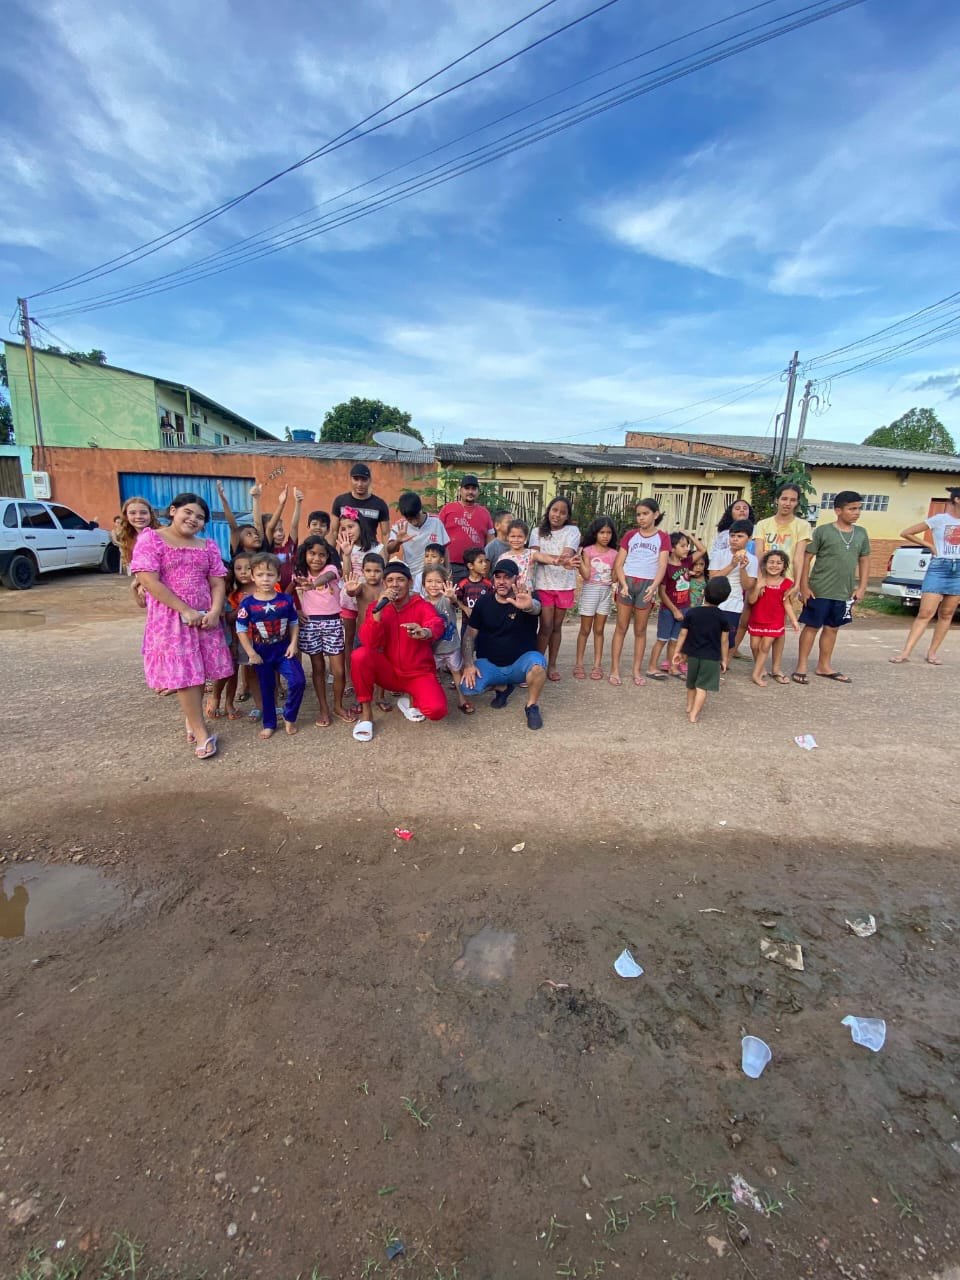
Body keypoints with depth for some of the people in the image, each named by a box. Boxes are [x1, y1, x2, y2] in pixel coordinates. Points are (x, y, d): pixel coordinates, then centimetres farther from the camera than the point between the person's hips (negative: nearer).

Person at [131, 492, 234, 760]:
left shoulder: (208, 545, 10)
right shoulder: (151, 538, -4)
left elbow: (218, 582, 6)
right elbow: (148, 580, -13)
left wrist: (214, 611, -12)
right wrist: (186, 610, -17)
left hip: (204, 617, 4)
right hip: (170, 617, -4)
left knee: (200, 671, 7)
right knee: (184, 672, -4)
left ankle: (191, 719, 26)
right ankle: (201, 732, 2)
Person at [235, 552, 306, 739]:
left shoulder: (286, 600, -6)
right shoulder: (247, 603, -11)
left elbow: (294, 623, 4)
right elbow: (241, 630, -7)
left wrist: (293, 644, -6)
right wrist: (251, 653, -10)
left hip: (284, 650, 1)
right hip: (262, 653, -1)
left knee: (298, 681, -11)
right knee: (266, 688, 11)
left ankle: (289, 718, 11)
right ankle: (269, 724, 28)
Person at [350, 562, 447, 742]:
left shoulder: (423, 606, -8)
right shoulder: (377, 607, -1)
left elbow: (437, 624, -33)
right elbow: (368, 642, -17)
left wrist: (424, 632, -59)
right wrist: (379, 609, -30)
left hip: (419, 673, -1)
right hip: (389, 672, 2)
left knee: (437, 710, -28)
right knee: (360, 655, -28)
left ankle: (410, 699, 9)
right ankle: (366, 713, -10)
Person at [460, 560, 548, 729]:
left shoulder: (527, 600, -12)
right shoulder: (483, 602, -1)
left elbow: (536, 608, -38)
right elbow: (470, 634, 1)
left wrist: (528, 606, -64)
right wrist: (468, 664, -14)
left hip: (520, 663, -3)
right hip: (490, 664, 3)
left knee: (537, 663, -37)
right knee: (468, 686, -25)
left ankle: (532, 705, -8)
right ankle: (502, 687, 9)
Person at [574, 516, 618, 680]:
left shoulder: (613, 553, 6)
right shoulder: (587, 550, -3)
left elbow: (614, 577, 4)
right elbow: (586, 575, -9)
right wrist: (579, 560, -20)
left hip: (606, 592, 3)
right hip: (590, 590, -3)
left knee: (599, 629, 7)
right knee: (585, 629, 2)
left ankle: (597, 665, 11)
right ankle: (579, 664, 9)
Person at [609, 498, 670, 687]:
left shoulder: (662, 537, 5)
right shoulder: (630, 535, 6)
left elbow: (662, 565, -4)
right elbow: (618, 563, 2)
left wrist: (654, 586, -20)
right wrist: (624, 584, -13)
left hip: (647, 585, 0)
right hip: (627, 581, 0)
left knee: (640, 630, 7)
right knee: (621, 628, 2)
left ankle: (637, 670, 16)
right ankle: (614, 670, 5)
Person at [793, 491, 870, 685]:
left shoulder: (861, 533, 7)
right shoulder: (823, 531, -8)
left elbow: (864, 561, 13)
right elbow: (807, 558, -7)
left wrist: (862, 587, 6)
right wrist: (804, 586, -11)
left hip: (844, 593, 5)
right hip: (819, 590, -5)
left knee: (832, 628, 14)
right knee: (812, 626, 1)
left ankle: (824, 666, 26)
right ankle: (801, 666, 10)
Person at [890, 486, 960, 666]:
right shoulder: (939, 519, -4)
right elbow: (905, 533, -3)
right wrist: (930, 545, -1)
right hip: (938, 568, -5)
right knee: (925, 613, -11)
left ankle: (932, 653, 13)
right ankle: (906, 652, -11)